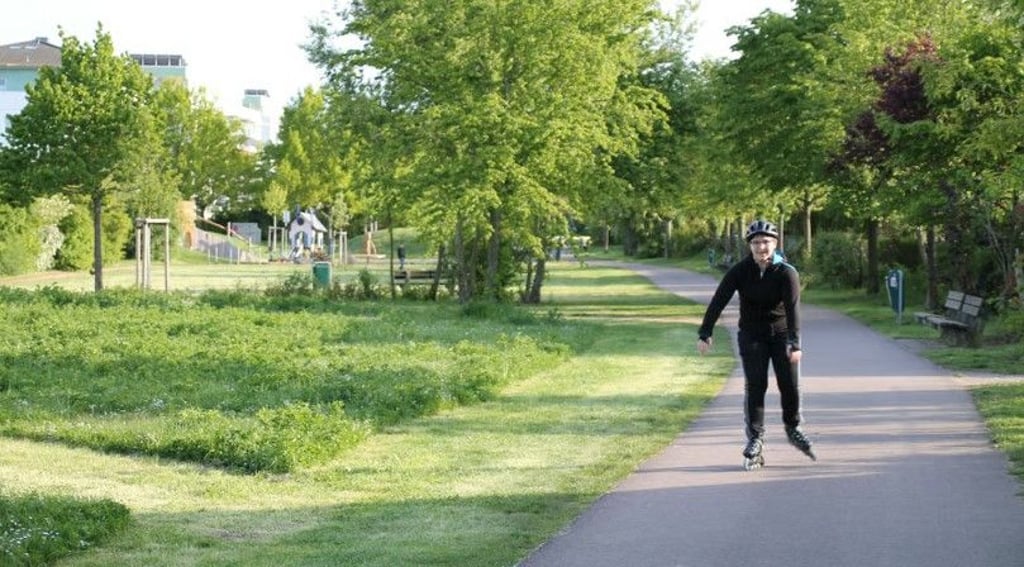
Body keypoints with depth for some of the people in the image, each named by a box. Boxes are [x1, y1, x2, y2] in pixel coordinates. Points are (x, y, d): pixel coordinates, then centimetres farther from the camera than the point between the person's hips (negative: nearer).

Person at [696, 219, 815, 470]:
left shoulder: (787, 273, -14)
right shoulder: (740, 271, -11)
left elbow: (793, 307, -24)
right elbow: (719, 301, -16)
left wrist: (794, 343, -35)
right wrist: (705, 333, -25)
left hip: (781, 334, 0)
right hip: (752, 335, 0)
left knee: (790, 385, -4)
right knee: (754, 386, -8)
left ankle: (793, 429, 21)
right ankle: (755, 439, 0)